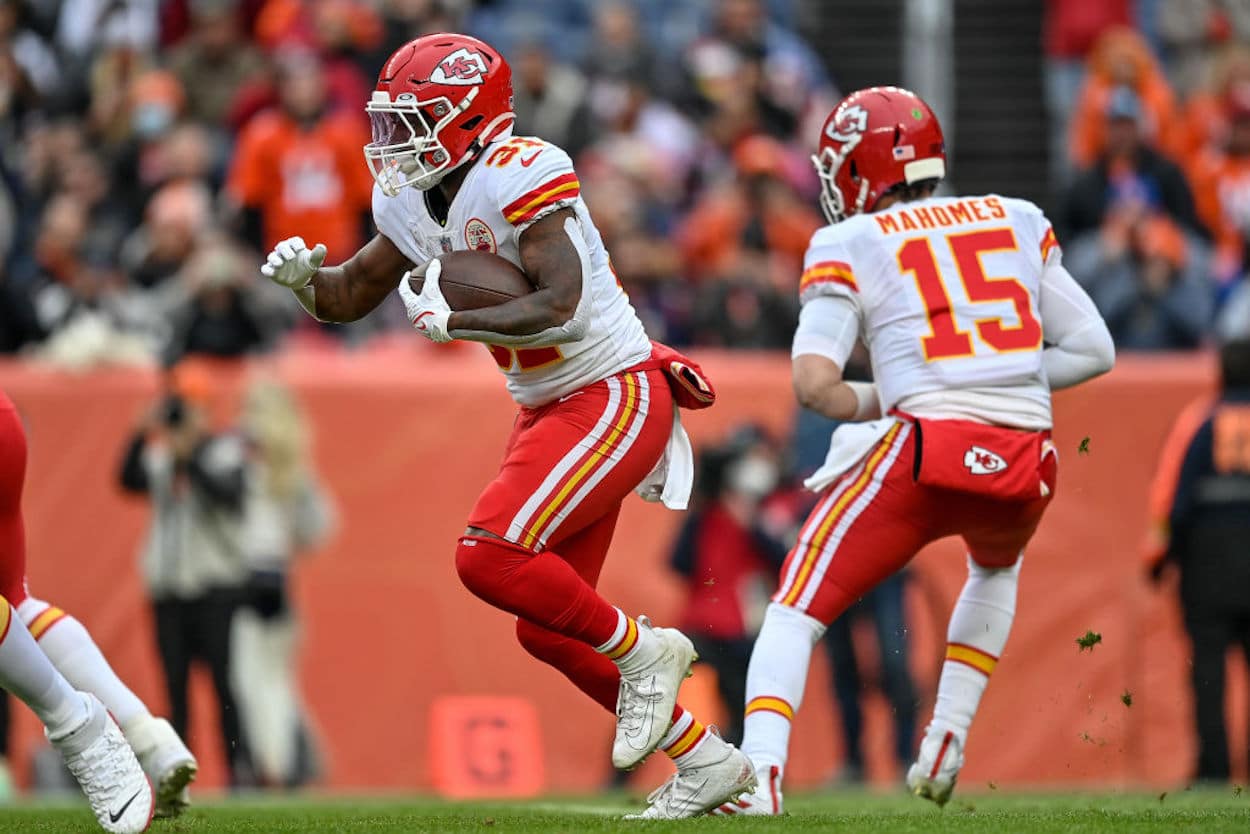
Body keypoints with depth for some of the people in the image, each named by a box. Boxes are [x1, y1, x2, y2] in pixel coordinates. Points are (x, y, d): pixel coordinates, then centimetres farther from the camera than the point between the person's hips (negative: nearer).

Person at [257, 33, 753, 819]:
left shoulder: (520, 177, -21)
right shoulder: (416, 203, 5)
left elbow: (561, 305, -29)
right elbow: (349, 296, 14)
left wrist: (455, 320, -30)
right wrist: (304, 277, -6)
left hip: (617, 397, -10)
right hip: (550, 408, 10)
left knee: (490, 556, -23)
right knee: (546, 629, 8)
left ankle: (641, 651, -3)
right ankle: (707, 761, 18)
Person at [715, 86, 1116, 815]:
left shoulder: (851, 246, 7)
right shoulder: (1019, 223, 18)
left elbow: (815, 382, -5)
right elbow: (1094, 351, 17)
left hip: (926, 448, -4)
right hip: (1026, 470, 4)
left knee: (797, 610, 5)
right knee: (996, 567, 38)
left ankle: (761, 774, -18)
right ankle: (946, 748, 26)